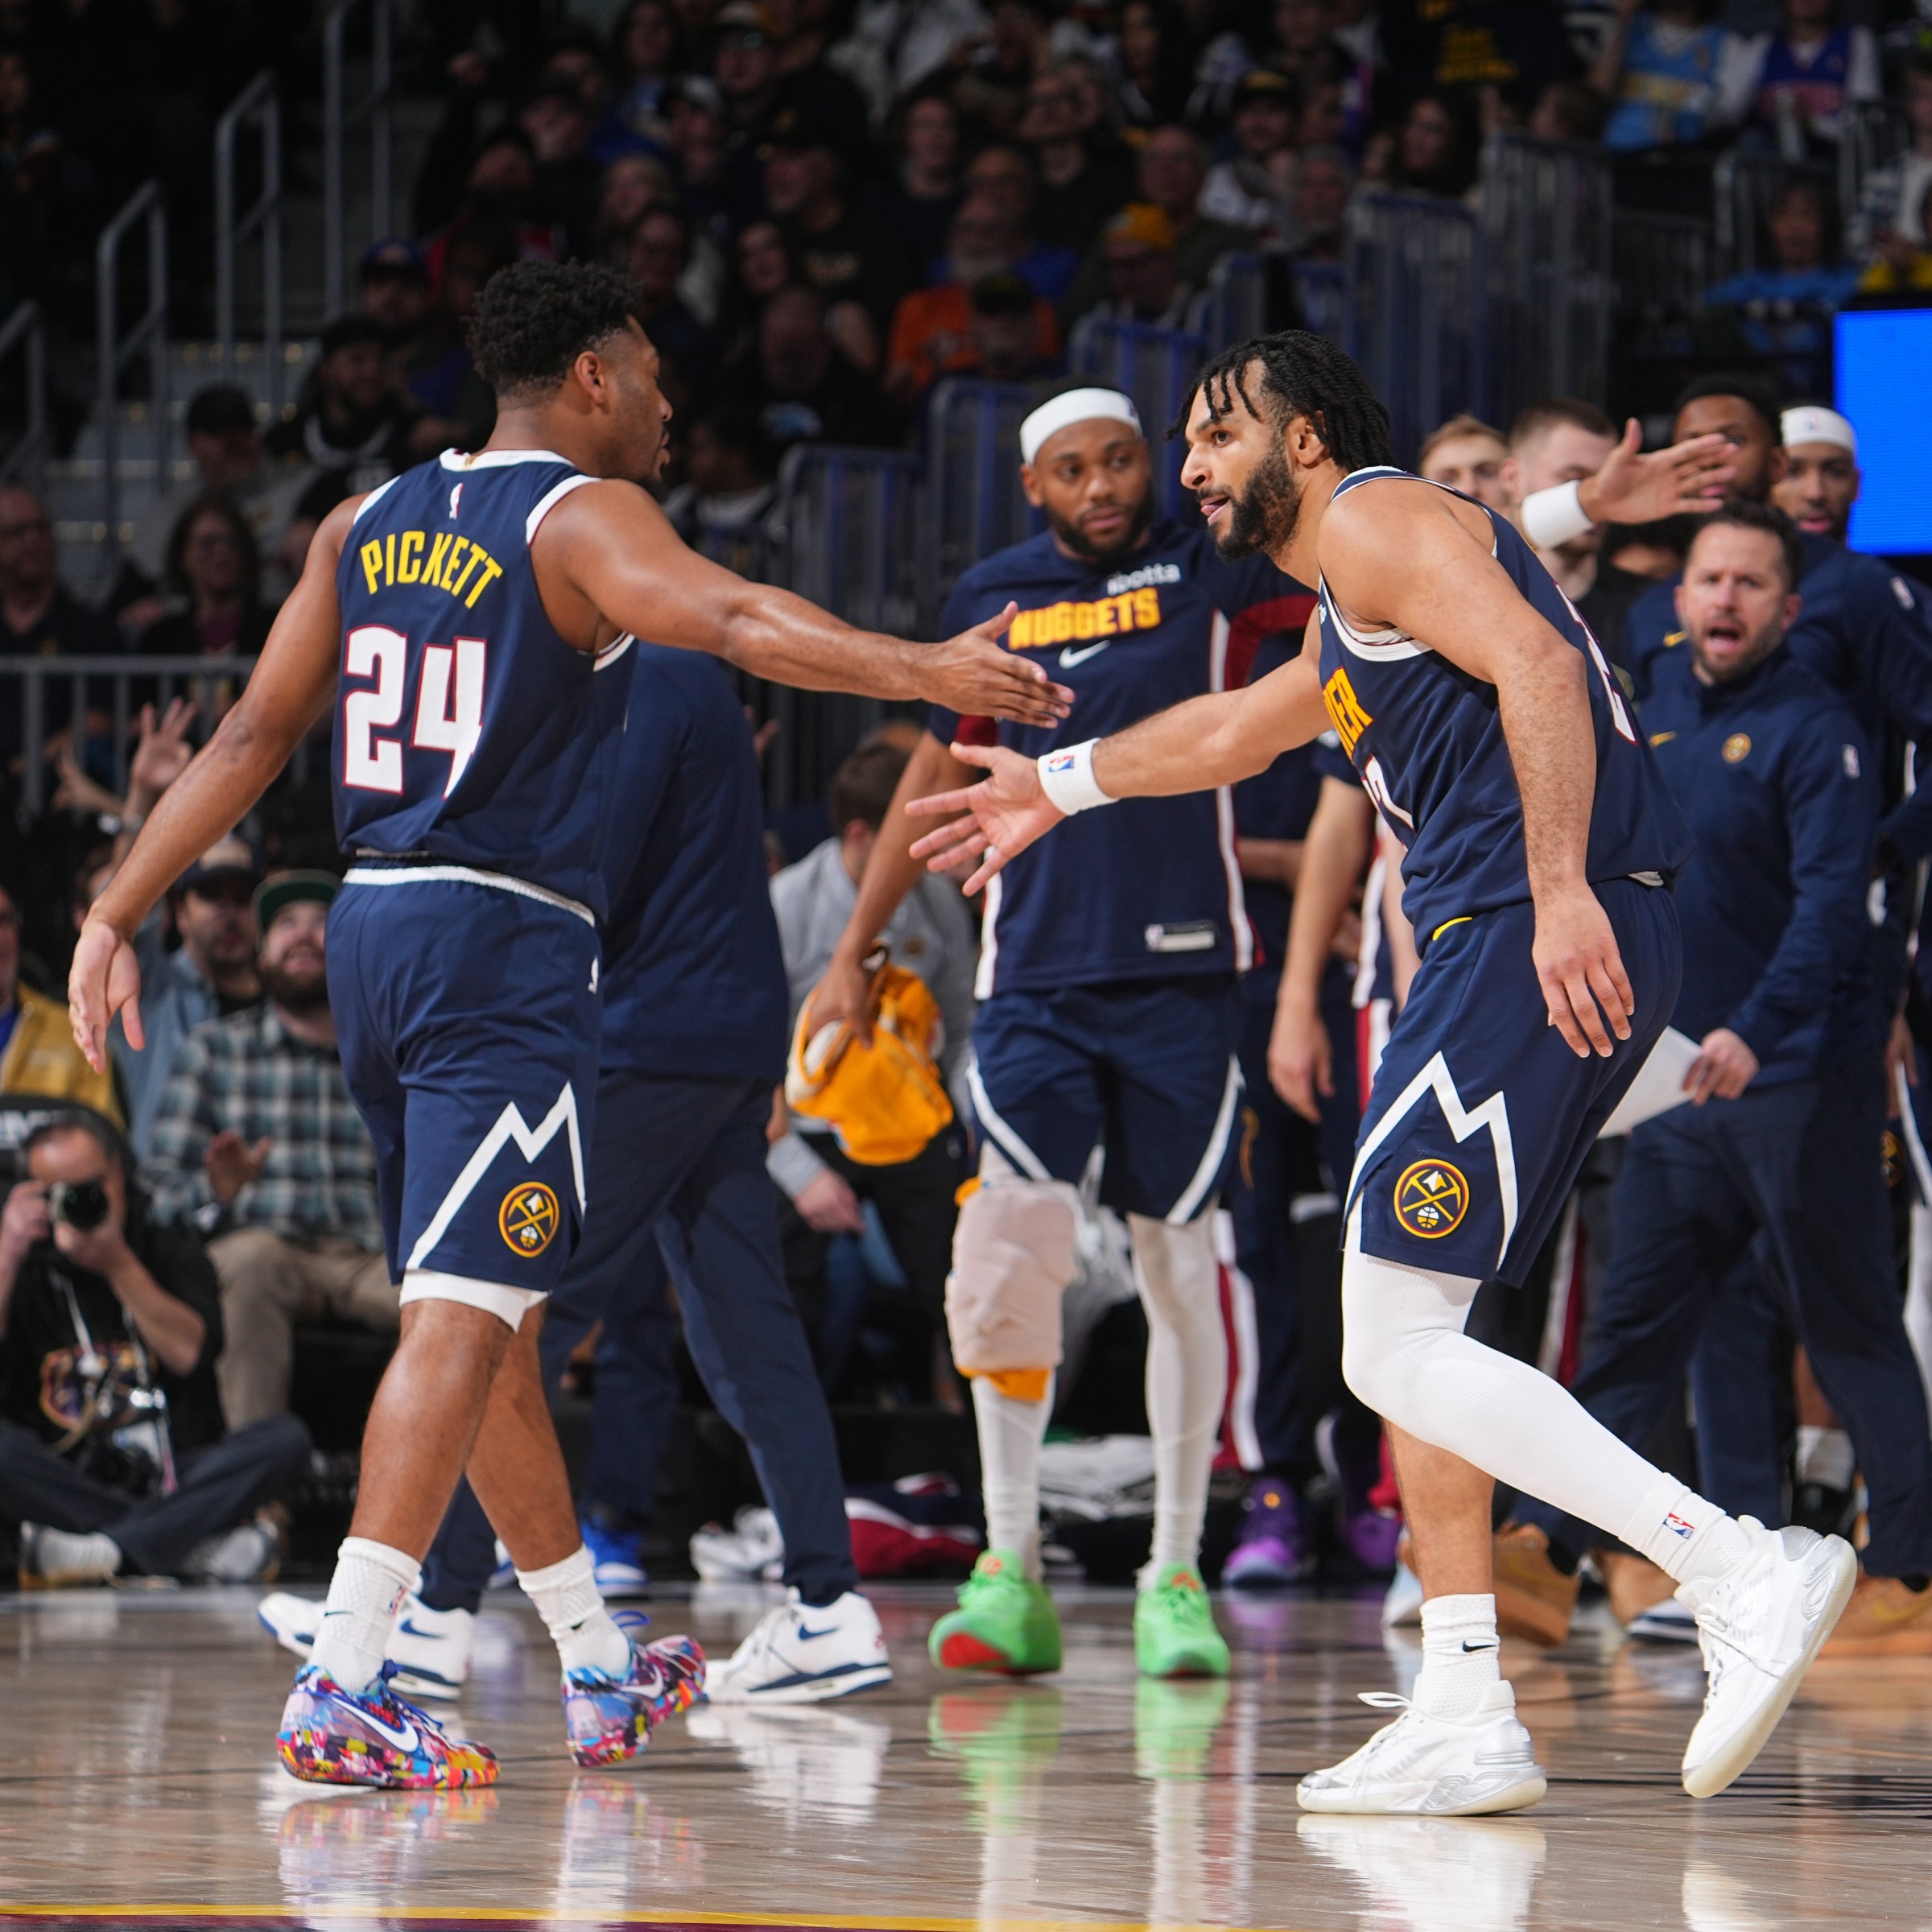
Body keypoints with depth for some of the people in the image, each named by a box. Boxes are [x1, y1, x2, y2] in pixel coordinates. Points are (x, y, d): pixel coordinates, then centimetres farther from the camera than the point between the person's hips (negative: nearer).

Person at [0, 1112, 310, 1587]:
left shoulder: (171, 1250, 14)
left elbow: (188, 1352, -5)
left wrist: (117, 1263, -12)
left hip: (169, 1480, 1)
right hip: (63, 1486, -1)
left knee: (286, 1440, -24)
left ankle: (103, 1550, -33)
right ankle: (201, 1544, -33)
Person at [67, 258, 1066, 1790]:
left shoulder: (367, 525, 14)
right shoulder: (581, 516, -6)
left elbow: (255, 734, 13)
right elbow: (729, 618, -26)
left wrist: (120, 915, 15)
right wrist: (917, 669, -36)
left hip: (373, 922, 8)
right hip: (506, 940, -8)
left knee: (492, 1312, 16)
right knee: (463, 1311, -12)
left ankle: (602, 1672, 28)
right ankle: (341, 1690, -22)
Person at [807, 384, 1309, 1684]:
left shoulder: (1211, 572, 2)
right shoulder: (993, 597, 11)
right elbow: (940, 775, 21)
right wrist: (854, 955, 22)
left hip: (1183, 974, -2)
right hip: (1036, 978, 2)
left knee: (1178, 1261, 1)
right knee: (1006, 1256, -11)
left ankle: (1176, 1576, 10)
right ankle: (1012, 1571, -3)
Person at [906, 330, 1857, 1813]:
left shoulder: (1376, 518, -1)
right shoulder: (1352, 620, 30)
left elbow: (1538, 669, -17)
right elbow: (1233, 730, 49)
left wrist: (1561, 889, -27)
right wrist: (1059, 786, 61)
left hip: (1538, 939, -10)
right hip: (1526, 955, 10)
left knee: (1400, 1347, -13)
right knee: (1406, 1339, 14)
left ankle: (1746, 1575, -21)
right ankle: (1465, 1722, 12)